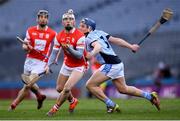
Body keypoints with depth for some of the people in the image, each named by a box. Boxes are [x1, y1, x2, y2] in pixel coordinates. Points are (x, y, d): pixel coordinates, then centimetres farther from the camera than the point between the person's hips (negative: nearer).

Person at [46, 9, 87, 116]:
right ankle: (73, 101, 43)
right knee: (59, 88, 13)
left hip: (79, 66, -6)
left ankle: (55, 109, 0)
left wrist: (69, 49, -42)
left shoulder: (80, 35, -23)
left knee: (67, 88, -19)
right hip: (67, 65, 6)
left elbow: (79, 55, -26)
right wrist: (48, 65, -13)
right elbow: (54, 52, 0)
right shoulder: (59, 36, -6)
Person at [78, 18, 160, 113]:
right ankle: (150, 96, 24)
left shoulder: (89, 38, -9)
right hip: (118, 63, 10)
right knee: (123, 89, 23)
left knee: (90, 85, -6)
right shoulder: (99, 33, 16)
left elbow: (98, 46, -30)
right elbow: (116, 40, 18)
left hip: (110, 65, -10)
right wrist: (130, 46, 25)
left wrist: (92, 54, -49)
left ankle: (111, 105, -6)